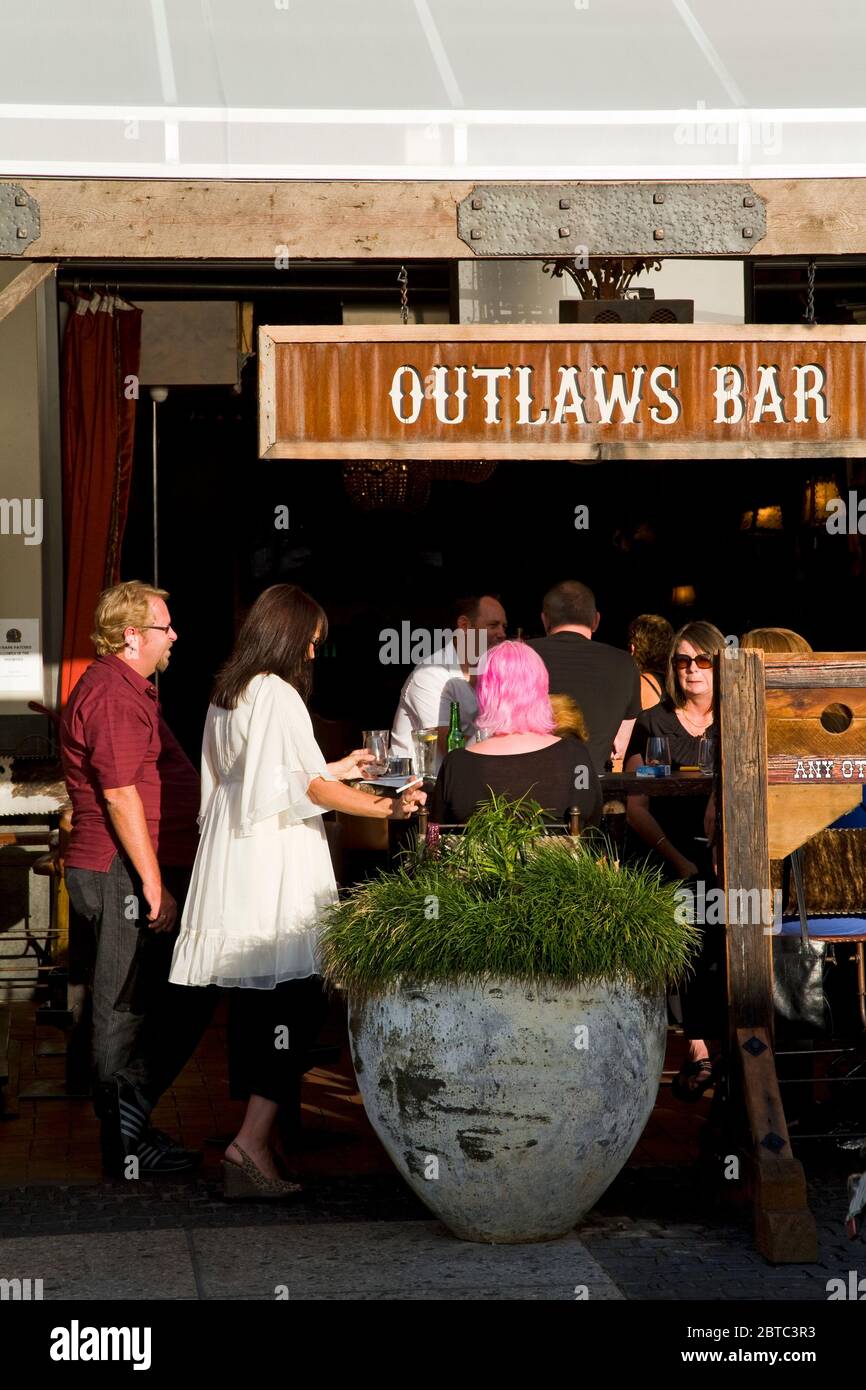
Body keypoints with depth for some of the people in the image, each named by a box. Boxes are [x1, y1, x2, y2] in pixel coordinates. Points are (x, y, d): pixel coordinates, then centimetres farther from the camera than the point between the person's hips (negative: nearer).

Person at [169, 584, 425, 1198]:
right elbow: (308, 786, -18)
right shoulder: (278, 694, -11)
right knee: (296, 1002, -10)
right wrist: (384, 807, -18)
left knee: (252, 1005, 11)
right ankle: (253, 1141, -17)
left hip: (233, 868, 9)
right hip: (276, 876, -9)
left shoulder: (226, 695, 15)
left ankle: (253, 1138, 15)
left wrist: (336, 769, 30)